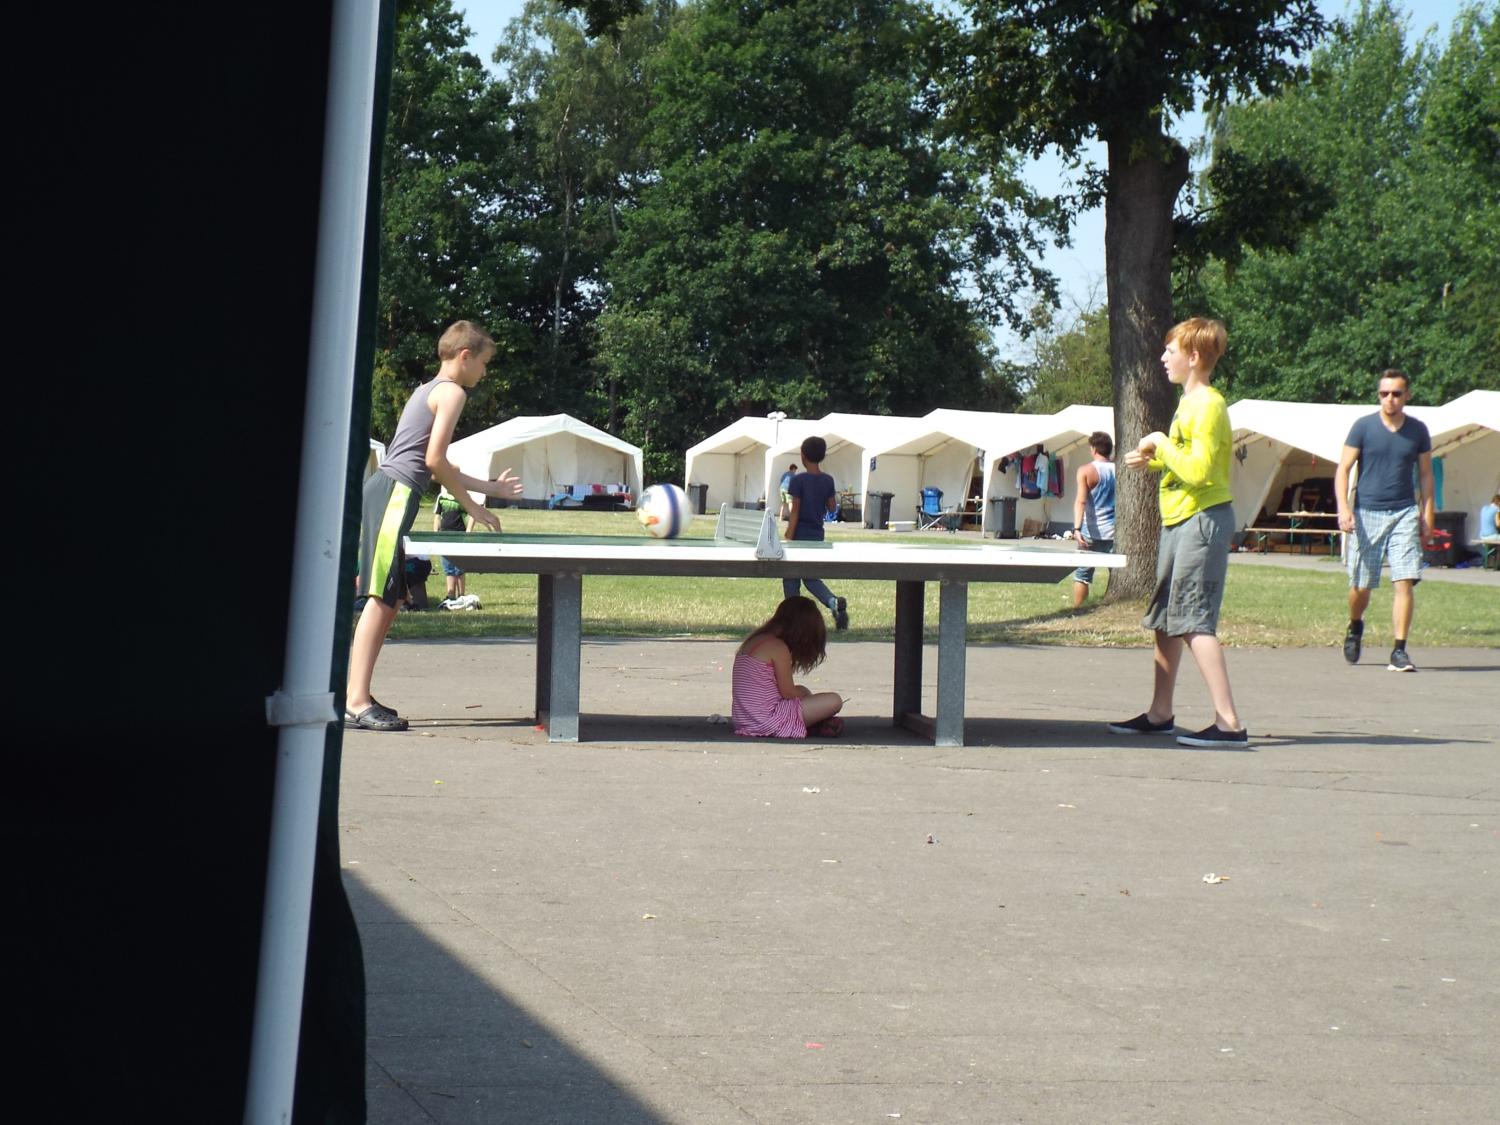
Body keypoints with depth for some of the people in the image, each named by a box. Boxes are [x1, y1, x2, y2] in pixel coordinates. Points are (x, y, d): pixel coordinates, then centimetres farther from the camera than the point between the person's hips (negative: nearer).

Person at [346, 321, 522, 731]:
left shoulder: (427, 390, 27)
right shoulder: (452, 392, -3)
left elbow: (431, 467, 30)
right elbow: (435, 460, -12)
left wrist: (490, 486, 35)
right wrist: (473, 506, -3)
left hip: (382, 492, 10)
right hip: (395, 494, -10)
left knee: (386, 600, 10)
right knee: (380, 598, -14)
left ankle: (356, 697, 10)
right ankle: (356, 702, -19)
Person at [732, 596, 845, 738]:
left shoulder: (753, 641, 15)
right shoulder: (778, 648, -11)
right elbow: (788, 693, -8)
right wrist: (809, 697, 10)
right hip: (767, 723, -10)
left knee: (802, 691, 30)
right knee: (834, 701, -11)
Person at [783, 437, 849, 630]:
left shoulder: (799, 480, -13)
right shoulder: (828, 481, 2)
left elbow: (795, 511, -14)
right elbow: (832, 507, 10)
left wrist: (788, 539, -13)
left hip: (800, 534, -5)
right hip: (817, 535, 5)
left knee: (791, 579, 6)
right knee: (811, 577, 14)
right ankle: (834, 601, -12)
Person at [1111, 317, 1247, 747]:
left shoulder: (1208, 405, -16)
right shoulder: (1188, 402, 14)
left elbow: (1197, 470, -24)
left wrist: (1162, 444, -12)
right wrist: (1153, 460, 10)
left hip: (1203, 519, -10)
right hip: (1179, 520, 10)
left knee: (1193, 622, -15)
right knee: (1165, 619, 16)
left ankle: (1229, 723, -17)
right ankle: (1160, 714, 27)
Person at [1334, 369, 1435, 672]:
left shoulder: (1418, 431, 6)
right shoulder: (1363, 427, -1)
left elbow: (1425, 475, 14)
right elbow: (1343, 469, -1)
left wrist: (1427, 515, 8)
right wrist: (1343, 508, -14)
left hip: (1404, 513, 1)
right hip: (1366, 512, -1)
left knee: (1405, 582, -11)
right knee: (1361, 586, 5)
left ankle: (1399, 652, -9)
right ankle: (1355, 627, 37)